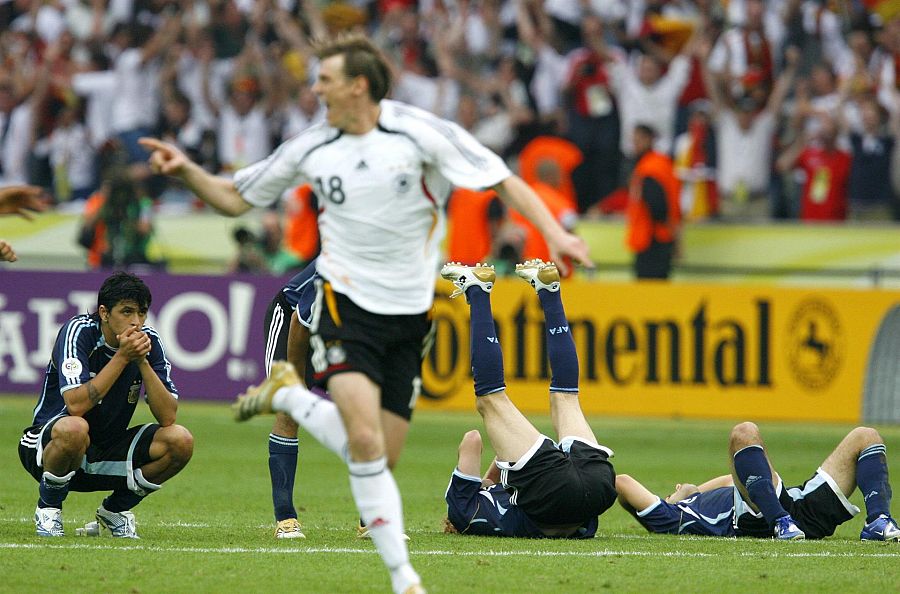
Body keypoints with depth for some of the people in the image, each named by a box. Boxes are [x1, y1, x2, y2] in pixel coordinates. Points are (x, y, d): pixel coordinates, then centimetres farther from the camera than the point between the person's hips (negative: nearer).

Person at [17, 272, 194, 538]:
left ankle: (115, 510, 6)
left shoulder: (149, 340, -5)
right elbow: (76, 405, -31)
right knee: (74, 428, -40)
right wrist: (122, 357, -29)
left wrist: (142, 362, -22)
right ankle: (48, 509, -10)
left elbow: (168, 417, -12)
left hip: (108, 454, 5)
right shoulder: (79, 332, -18)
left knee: (180, 441, -17)